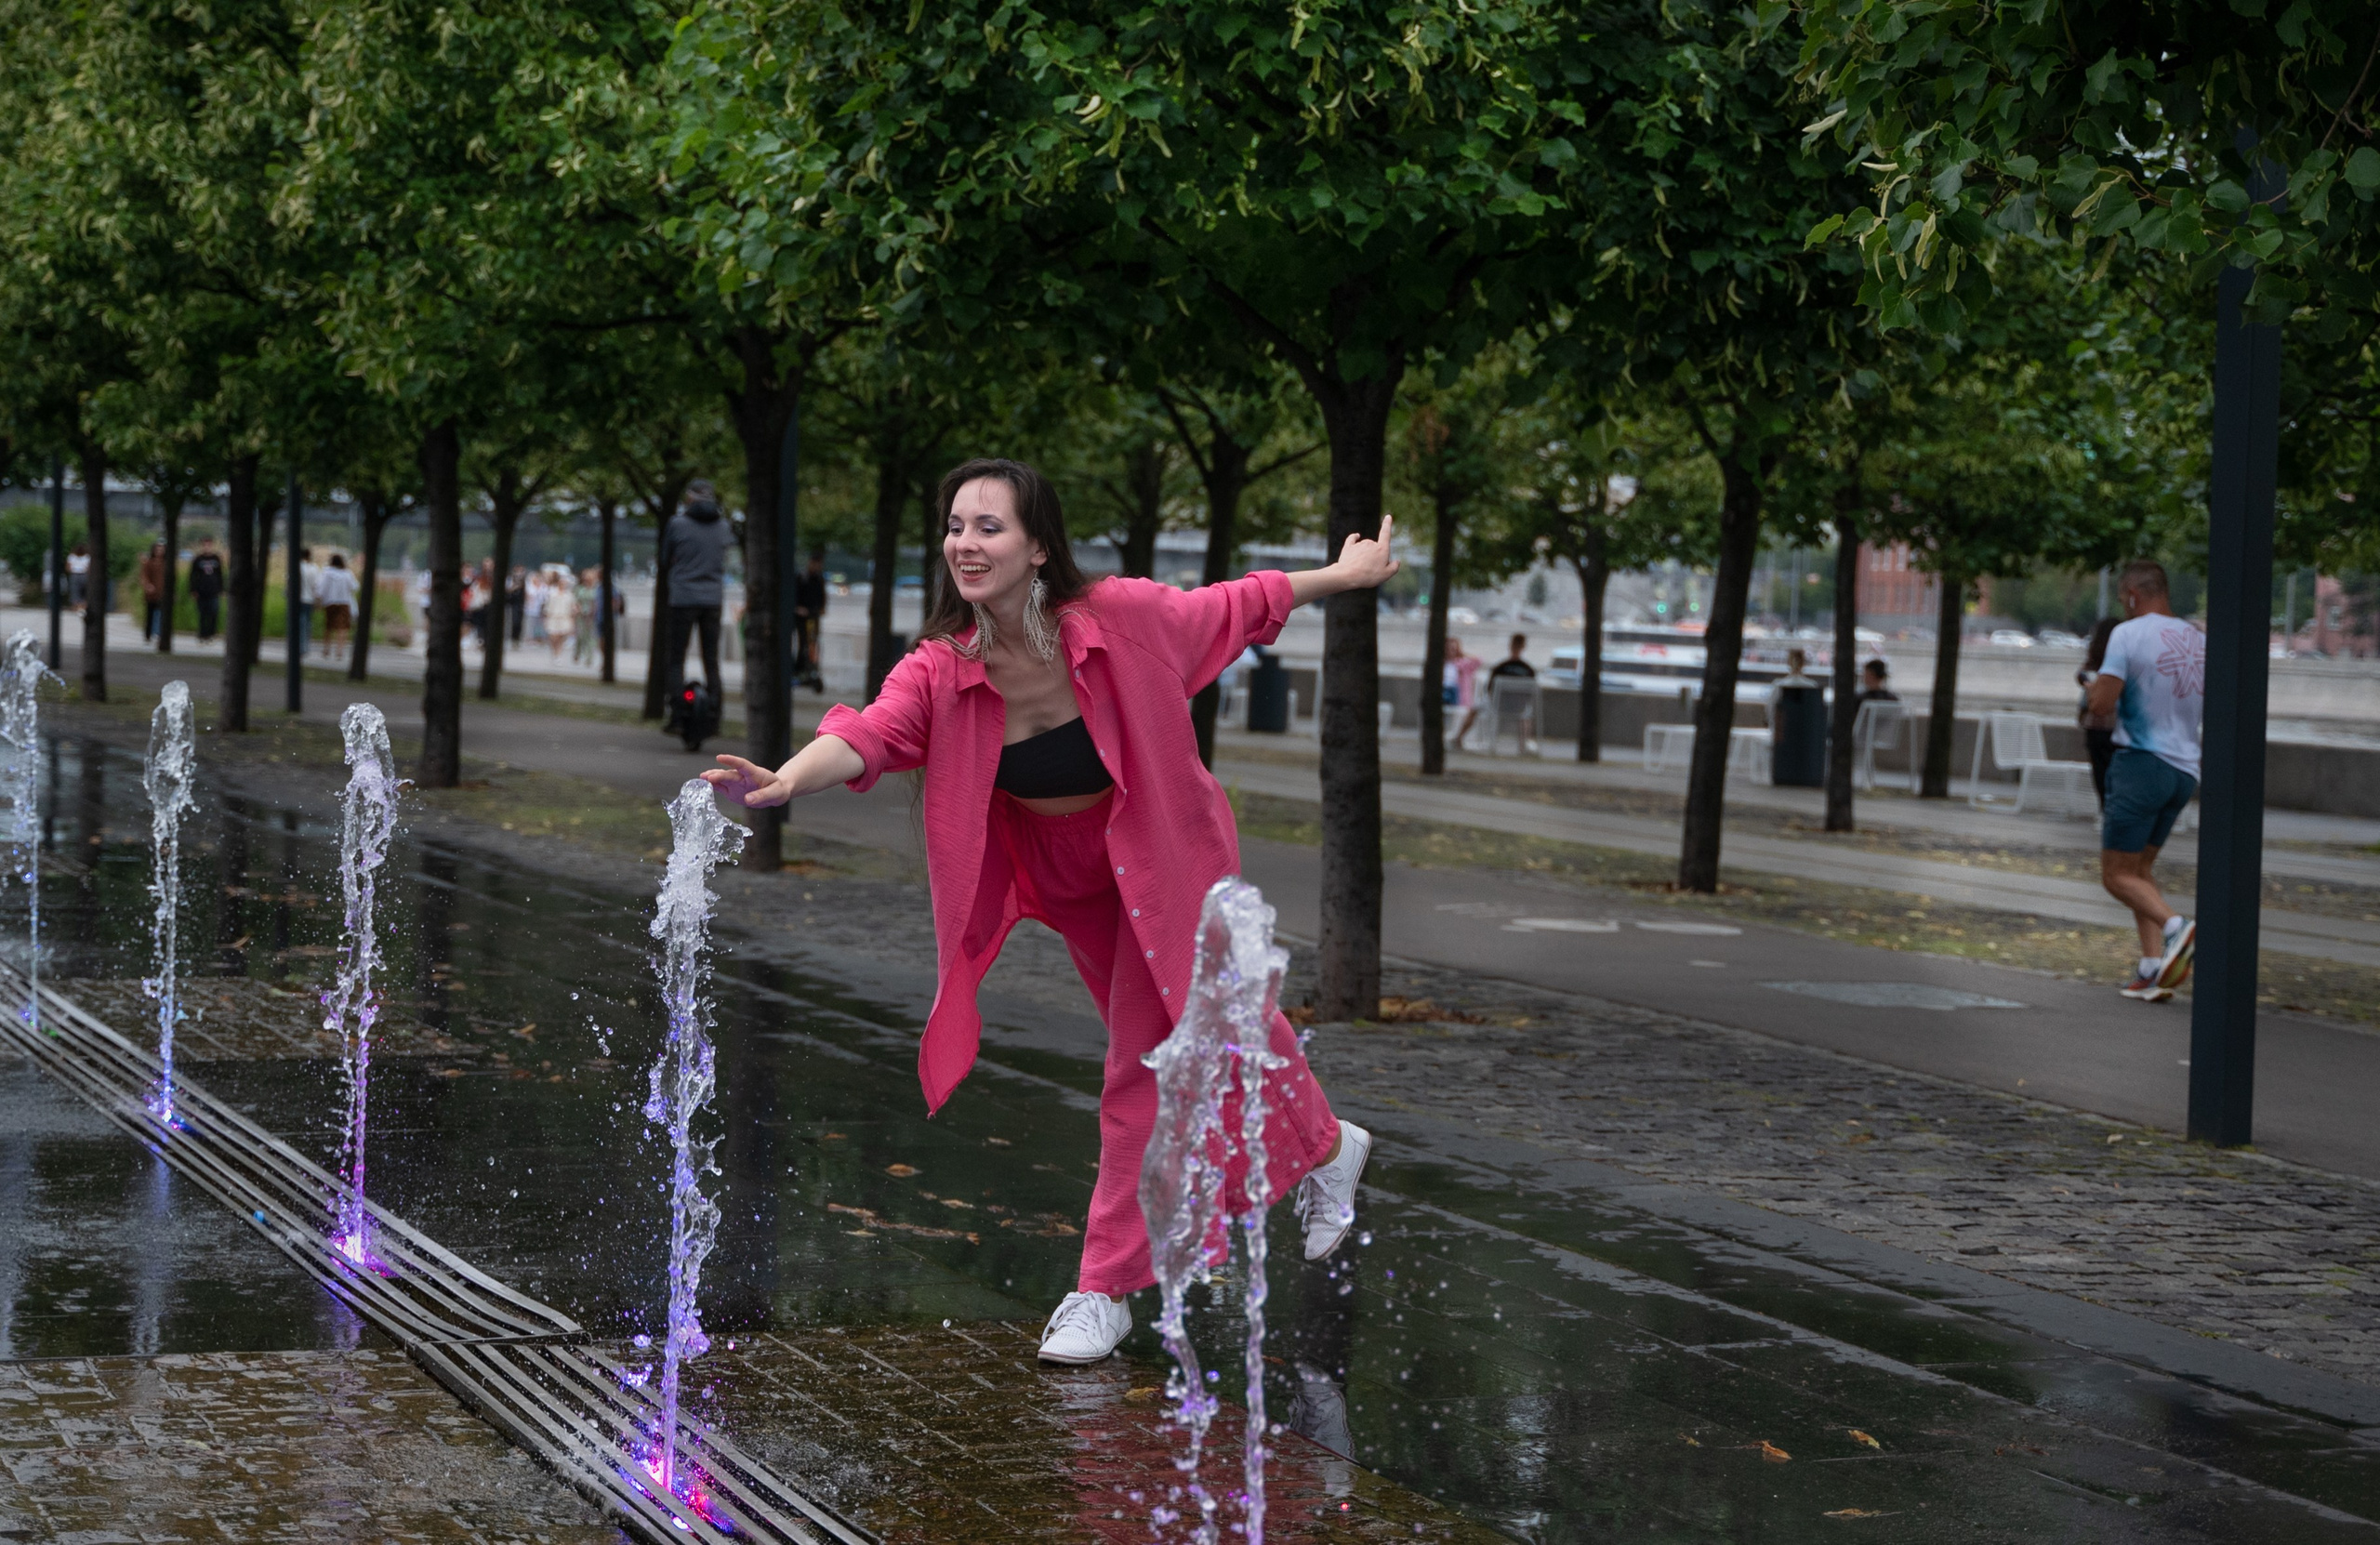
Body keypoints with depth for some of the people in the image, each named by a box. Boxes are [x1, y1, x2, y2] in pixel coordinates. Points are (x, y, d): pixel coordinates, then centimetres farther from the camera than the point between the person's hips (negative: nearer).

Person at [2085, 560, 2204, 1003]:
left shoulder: (2128, 634, -10)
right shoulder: (2198, 641, 10)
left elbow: (2101, 703, -16)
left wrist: (2094, 685, 5)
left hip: (2142, 763, -7)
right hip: (2185, 770, 7)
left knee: (2117, 874, 0)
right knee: (2140, 868, 16)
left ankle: (2175, 926, -25)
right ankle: (2153, 968, 3)